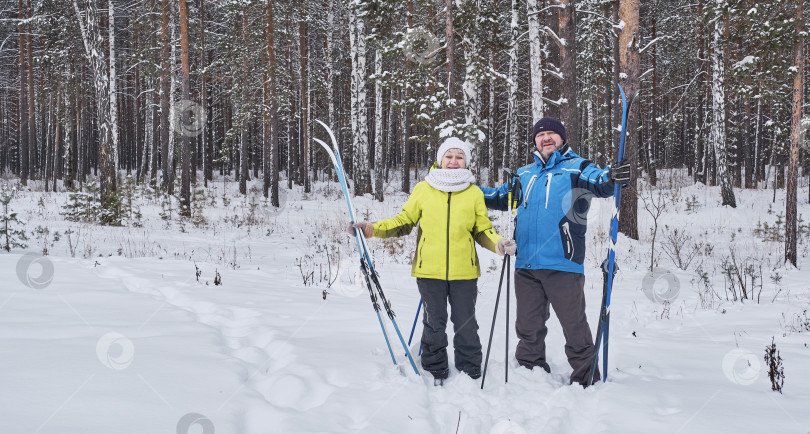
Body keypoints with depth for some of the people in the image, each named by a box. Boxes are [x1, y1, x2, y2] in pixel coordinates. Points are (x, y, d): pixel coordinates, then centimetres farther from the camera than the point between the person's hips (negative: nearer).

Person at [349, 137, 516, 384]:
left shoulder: (474, 193, 7)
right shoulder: (423, 190, 5)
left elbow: (483, 230, 12)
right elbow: (404, 223, 11)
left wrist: (498, 244, -8)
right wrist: (371, 229, 0)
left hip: (464, 272, 0)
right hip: (429, 271, 0)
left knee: (466, 325, 6)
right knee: (434, 324, 7)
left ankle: (470, 373, 20)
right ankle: (436, 373, 21)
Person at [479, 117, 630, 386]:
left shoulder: (576, 167, 3)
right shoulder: (525, 174, 20)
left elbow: (597, 181, -16)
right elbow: (501, 198, 31)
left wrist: (611, 177, -40)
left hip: (562, 263, -5)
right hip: (526, 264, 5)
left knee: (574, 326, -2)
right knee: (529, 327, 13)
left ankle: (586, 379, 10)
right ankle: (531, 372, 27)